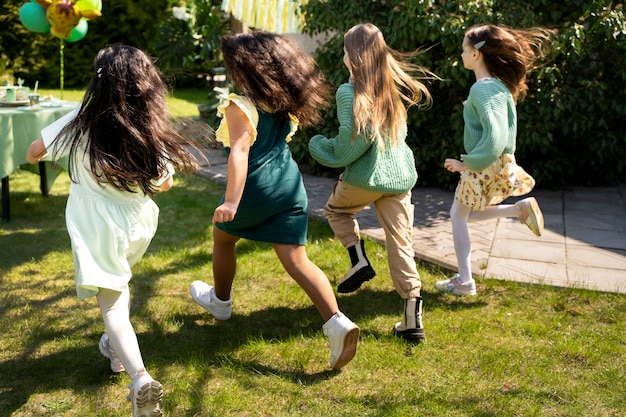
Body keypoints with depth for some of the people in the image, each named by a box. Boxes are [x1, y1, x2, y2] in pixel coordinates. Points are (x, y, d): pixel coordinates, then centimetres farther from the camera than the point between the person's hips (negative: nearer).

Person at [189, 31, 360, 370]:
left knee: (222, 236, 24)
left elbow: (240, 153, -24)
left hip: (257, 186, -5)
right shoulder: (285, 103, 8)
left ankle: (220, 302, 44)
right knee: (296, 259, 2)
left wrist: (231, 202, -30)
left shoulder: (240, 106, -13)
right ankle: (337, 323, -15)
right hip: (290, 183, 6)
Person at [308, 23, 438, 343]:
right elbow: (398, 132, 14)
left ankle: (359, 261, 9)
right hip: (399, 176, 5)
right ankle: (413, 319, 6)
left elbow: (353, 138, -18)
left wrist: (319, 146, -3)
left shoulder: (349, 92, -10)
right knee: (401, 243, 7)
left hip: (365, 176, -5)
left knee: (335, 209, 27)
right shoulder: (392, 88, 10)